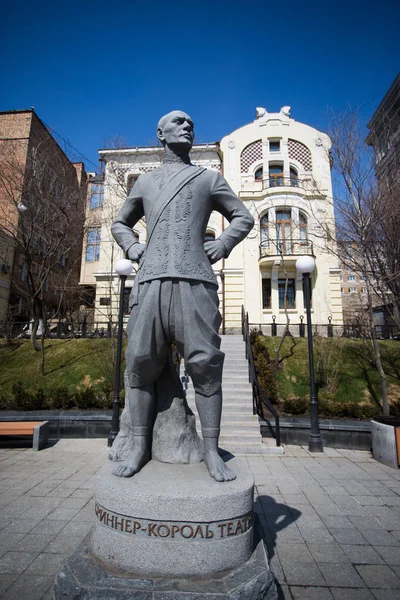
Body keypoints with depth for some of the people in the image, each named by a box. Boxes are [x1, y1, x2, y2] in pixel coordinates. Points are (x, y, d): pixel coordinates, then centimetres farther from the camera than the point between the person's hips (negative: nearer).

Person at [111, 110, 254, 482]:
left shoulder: (208, 178, 22)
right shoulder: (145, 181, 27)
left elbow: (243, 217, 22)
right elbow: (120, 223, 34)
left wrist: (224, 244, 3)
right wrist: (131, 246, 12)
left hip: (195, 280, -2)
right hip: (150, 280, 2)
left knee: (204, 364, -7)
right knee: (140, 363, -2)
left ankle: (211, 451, 5)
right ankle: (140, 448, 10)